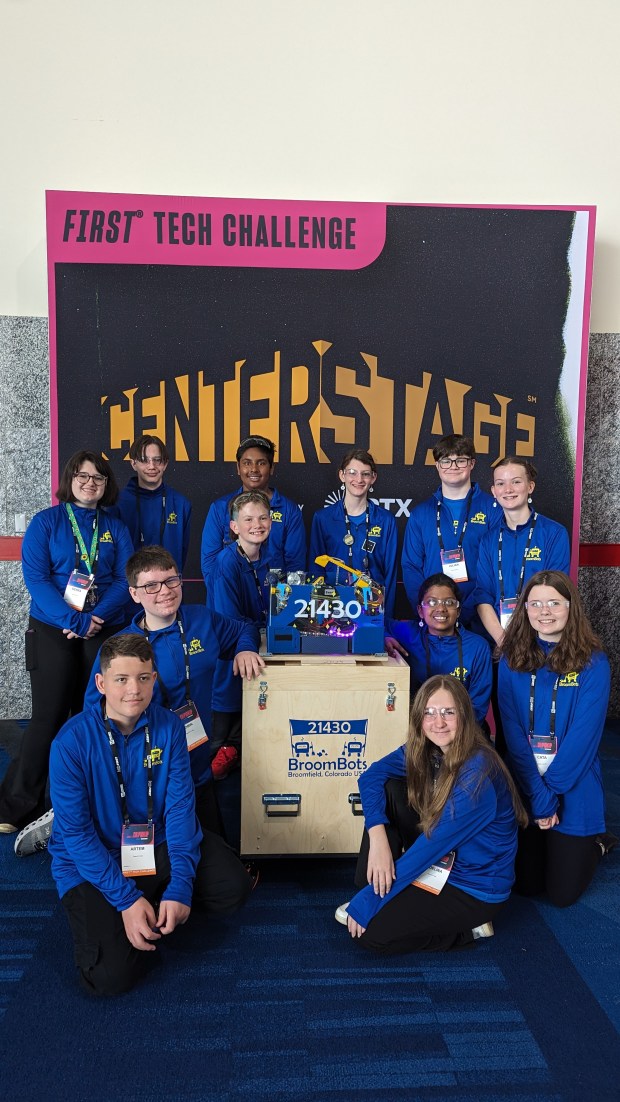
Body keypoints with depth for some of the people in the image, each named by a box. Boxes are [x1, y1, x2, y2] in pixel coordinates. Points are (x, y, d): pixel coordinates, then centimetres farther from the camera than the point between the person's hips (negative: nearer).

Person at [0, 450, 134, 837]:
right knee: (50, 715, -5)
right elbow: (35, 577, -8)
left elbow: (125, 580, 1)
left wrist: (95, 619, -14)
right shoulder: (46, 522, 1)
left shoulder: (116, 528, 9)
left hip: (104, 632, 3)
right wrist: (74, 620, -19)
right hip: (52, 631, -2)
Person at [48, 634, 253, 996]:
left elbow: (180, 806, -11)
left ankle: (162, 897, 13)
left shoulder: (169, 726, -12)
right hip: (93, 860, -3)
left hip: (158, 843, 3)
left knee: (234, 887, -15)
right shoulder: (72, 741, -20)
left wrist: (180, 885, -21)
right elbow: (75, 832, -18)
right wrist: (126, 899, -23)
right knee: (111, 976, -18)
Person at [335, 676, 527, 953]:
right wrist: (378, 839, -25)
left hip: (477, 885, -7)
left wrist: (369, 900, -20)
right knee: (389, 790, -8)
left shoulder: (477, 775, -29)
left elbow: (433, 844, -26)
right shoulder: (423, 749, -7)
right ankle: (375, 888, 1)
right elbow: (371, 776, -6)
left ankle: (468, 927, 3)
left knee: (370, 933, -15)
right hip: (440, 860, 7)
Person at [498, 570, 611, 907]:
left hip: (574, 791, -2)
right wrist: (538, 795, -16)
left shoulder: (592, 662, -11)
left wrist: (551, 792, -17)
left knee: (562, 894, 8)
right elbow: (512, 731, -9)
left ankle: (593, 845, 37)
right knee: (527, 886, 13)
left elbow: (584, 735, -15)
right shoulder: (513, 660, -4)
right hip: (524, 788, 2)